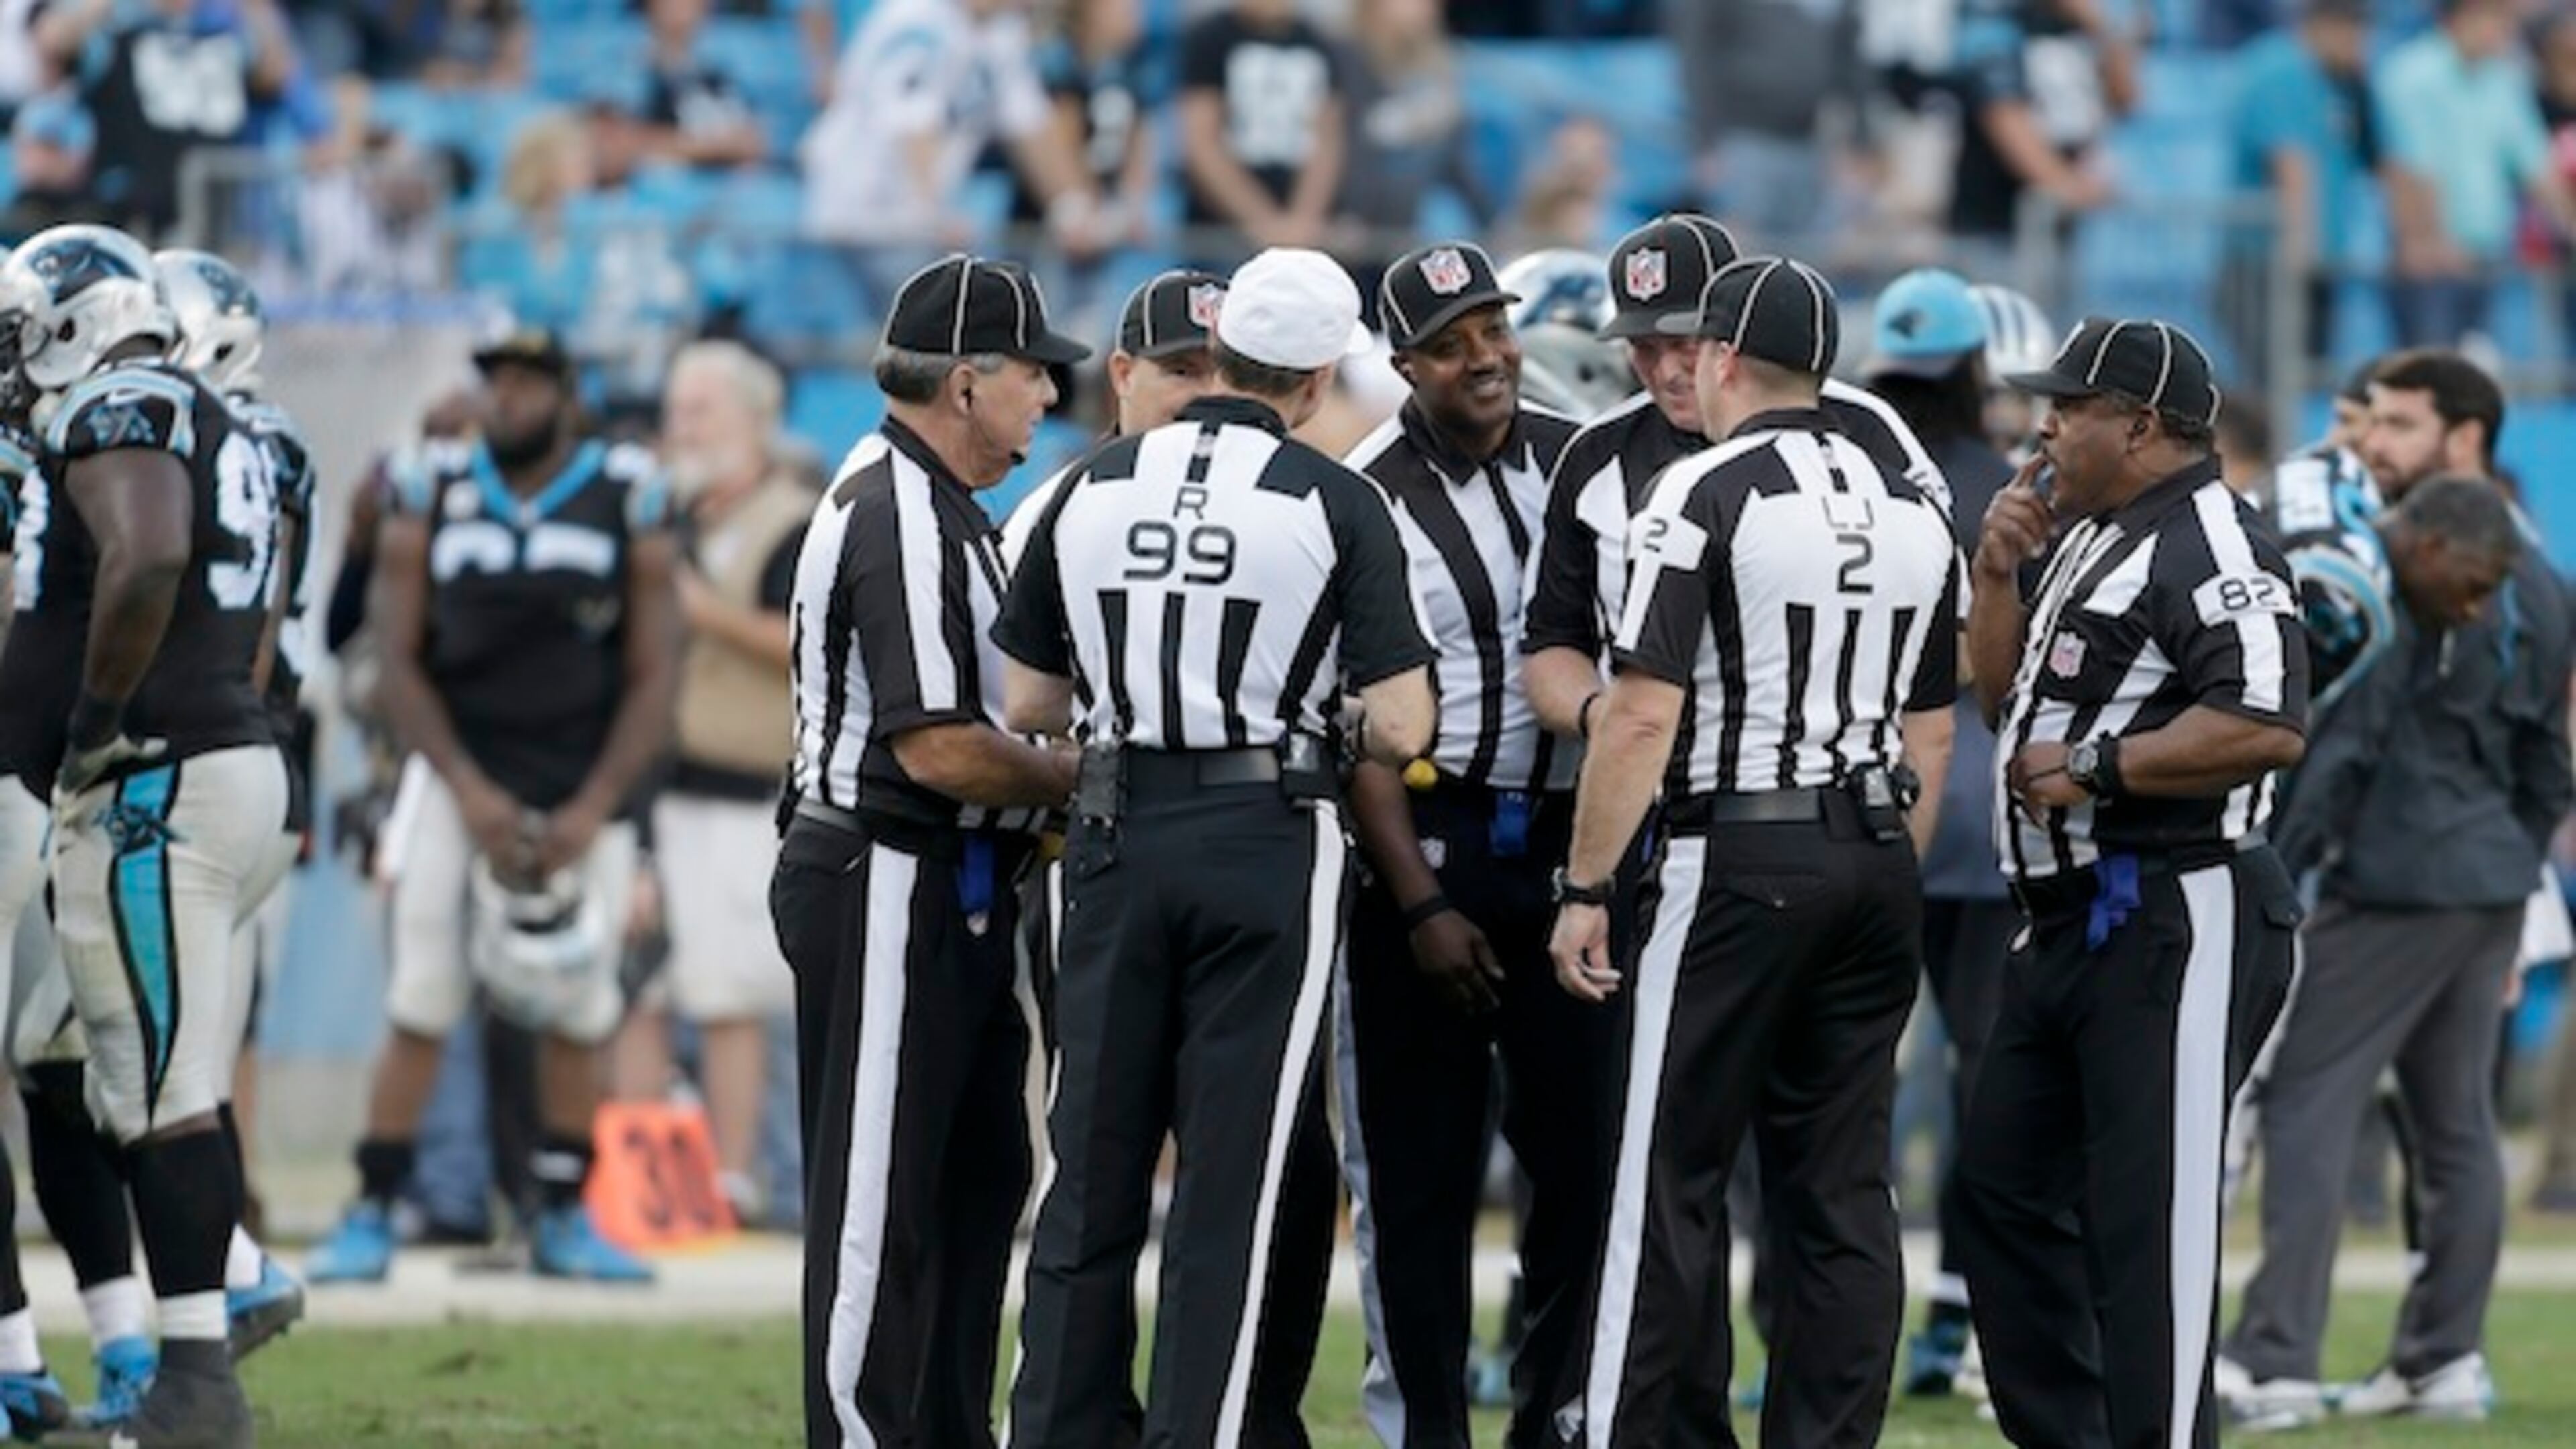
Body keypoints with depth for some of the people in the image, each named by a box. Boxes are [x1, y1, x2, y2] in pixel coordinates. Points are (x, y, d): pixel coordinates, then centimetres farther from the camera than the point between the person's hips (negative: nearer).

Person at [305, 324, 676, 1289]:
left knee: (575, 1010, 4)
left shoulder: (629, 505, -3)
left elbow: (653, 677, -3)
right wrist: (468, 791, -13)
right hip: (459, 780, 0)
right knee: (422, 1003, -7)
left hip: (582, 790, 0)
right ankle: (370, 1217, -5)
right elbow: (397, 663, -2)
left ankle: (564, 1221, 16)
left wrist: (593, 809, -12)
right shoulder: (433, 499, 0)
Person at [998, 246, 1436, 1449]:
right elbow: (1400, 729, -10)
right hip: (1267, 842, -3)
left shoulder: (1093, 490, 4)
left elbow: (1029, 707, 10)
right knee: (1230, 1185, 0)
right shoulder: (1333, 503, -6)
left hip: (1116, 839, 3)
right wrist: (1354, 732, 12)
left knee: (1091, 1176, 10)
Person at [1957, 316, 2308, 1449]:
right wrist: (2001, 576, 8)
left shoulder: (2209, 548, -15)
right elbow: (2004, 701, 23)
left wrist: (2098, 768, -20)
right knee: (2003, 1184, 15)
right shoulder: (2081, 539, 17)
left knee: (2149, 1215, -10)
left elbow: (2267, 725, -27)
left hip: (2173, 926, -11)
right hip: (2072, 920, 11)